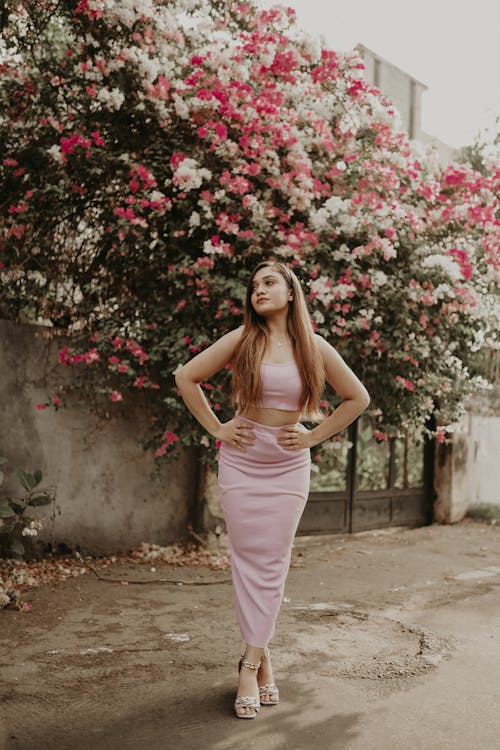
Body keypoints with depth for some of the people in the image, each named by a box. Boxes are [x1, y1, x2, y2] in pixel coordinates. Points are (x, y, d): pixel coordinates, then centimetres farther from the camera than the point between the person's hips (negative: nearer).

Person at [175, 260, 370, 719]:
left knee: (273, 563, 1)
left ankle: (252, 662, 11)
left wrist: (315, 435, 2)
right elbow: (187, 378, 5)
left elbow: (358, 398, 9)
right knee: (248, 560, 1)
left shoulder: (314, 348, 0)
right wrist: (215, 427, 1)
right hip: (241, 461, 0)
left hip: (289, 466, 0)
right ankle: (261, 657, 12)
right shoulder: (242, 340, -2)